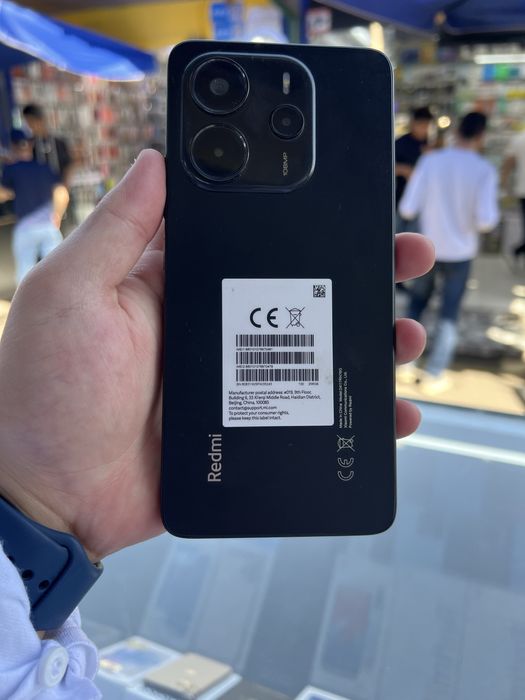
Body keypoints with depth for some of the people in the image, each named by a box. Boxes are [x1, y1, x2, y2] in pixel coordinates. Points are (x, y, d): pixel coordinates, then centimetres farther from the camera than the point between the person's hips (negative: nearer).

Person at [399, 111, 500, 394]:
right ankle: (434, 375, 15)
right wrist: (493, 215, 2)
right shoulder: (484, 170, -14)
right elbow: (485, 220, -21)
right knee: (449, 314, 12)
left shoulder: (430, 161, -9)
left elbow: (407, 208, -11)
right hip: (459, 253, -2)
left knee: (417, 303, 21)